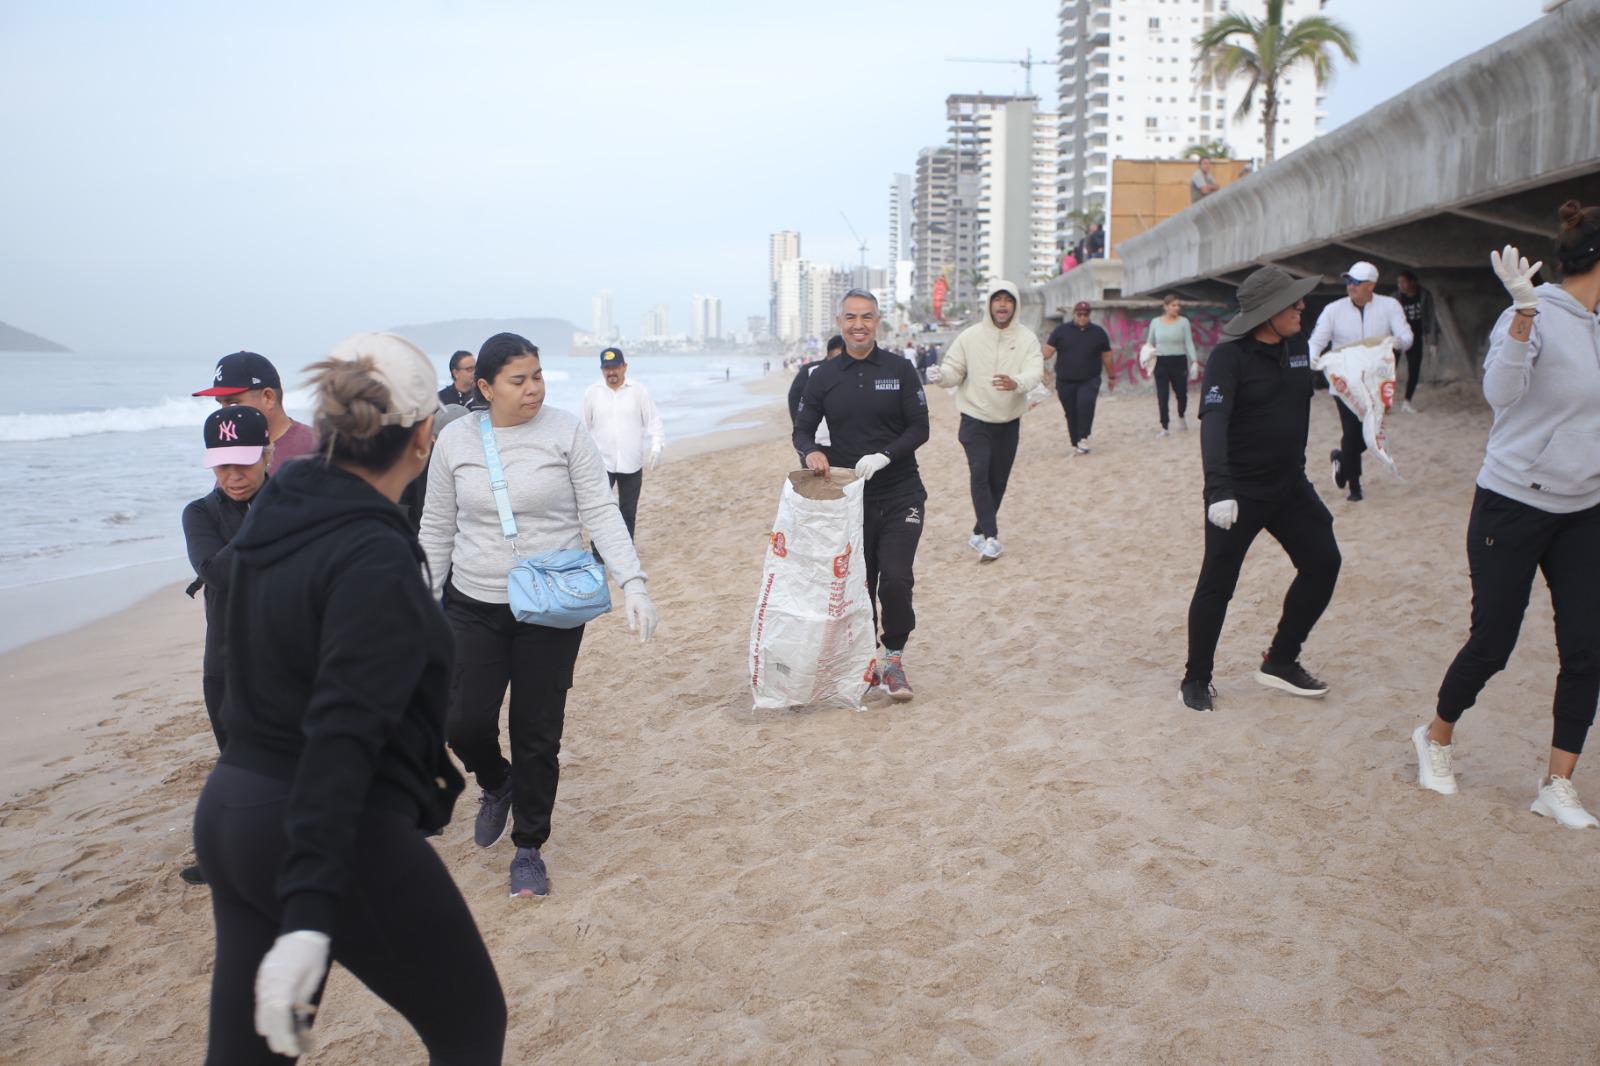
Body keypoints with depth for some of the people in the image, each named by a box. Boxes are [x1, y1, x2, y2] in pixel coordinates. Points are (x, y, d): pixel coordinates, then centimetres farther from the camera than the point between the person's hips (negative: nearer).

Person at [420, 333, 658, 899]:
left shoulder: (566, 432, -6)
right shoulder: (456, 439, 1)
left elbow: (601, 512, -7)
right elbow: (436, 529, 9)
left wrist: (633, 582, -19)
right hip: (474, 607, 2)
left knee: (538, 734, 3)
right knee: (464, 722, -3)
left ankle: (529, 848, 24)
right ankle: (496, 784, 33)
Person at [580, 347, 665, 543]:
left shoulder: (639, 391, -2)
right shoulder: (591, 393, 0)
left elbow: (654, 421, -2)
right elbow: (584, 426, 7)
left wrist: (656, 447, -15)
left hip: (631, 464, 1)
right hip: (601, 463, -1)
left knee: (628, 511, 10)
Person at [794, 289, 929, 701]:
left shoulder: (899, 370, 0)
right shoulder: (824, 377, 5)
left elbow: (920, 428, -3)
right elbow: (802, 430, 7)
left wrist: (883, 456, -19)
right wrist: (811, 452, -16)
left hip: (900, 495, -2)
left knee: (896, 579, -14)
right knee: (858, 582, 10)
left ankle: (894, 658, 4)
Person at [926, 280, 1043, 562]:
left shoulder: (1027, 338, -4)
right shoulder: (970, 337, -4)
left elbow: (1035, 370, -17)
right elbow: (954, 370, -3)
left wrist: (1017, 382, -40)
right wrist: (941, 375, -28)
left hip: (1009, 422, 2)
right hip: (976, 419, -2)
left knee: (998, 480, 10)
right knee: (980, 473, -17)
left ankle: (980, 534, 27)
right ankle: (991, 537, -14)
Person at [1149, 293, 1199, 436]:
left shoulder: (1183, 322, -1)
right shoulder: (1155, 322, 4)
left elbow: (1189, 343, -4)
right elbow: (1150, 343, 12)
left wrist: (1194, 361, -14)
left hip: (1179, 362, -1)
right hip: (1161, 362, 1)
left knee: (1181, 393, 7)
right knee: (1162, 396, -2)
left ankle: (1181, 417, 38)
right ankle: (1164, 427, 6)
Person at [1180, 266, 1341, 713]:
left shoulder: (1297, 346, 5)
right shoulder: (1229, 356, -17)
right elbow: (1213, 423, -28)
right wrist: (1219, 488, -39)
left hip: (1289, 486, 7)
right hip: (1238, 492, -7)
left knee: (1323, 563, 2)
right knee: (1217, 585, -1)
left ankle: (1280, 662, 17)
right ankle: (1196, 679, 15)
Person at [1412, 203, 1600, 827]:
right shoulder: (1536, 316, -12)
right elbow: (1500, 393, -27)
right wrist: (1524, 311, -36)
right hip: (1514, 504, -6)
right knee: (1492, 643, 2)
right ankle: (1437, 739, 27)